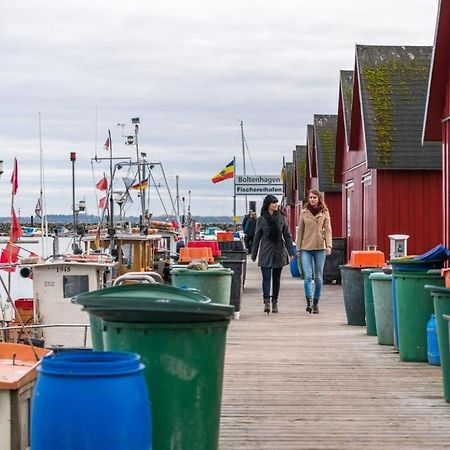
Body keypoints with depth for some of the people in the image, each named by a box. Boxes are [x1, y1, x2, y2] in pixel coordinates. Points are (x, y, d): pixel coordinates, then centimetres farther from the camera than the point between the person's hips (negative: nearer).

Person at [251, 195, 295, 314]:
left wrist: (291, 251, 3)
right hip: (266, 253, -2)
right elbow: (257, 237, 5)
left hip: (279, 252, 2)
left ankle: (275, 302, 16)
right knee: (266, 277, -11)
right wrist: (254, 254, 5)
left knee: (276, 278, 8)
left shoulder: (282, 218, 5)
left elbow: (287, 236, 9)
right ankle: (266, 302, -17)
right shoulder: (261, 219, 1)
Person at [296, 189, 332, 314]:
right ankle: (308, 302, -12)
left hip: (320, 248, 0)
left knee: (319, 277, 5)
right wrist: (298, 248, 8)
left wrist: (329, 245, -13)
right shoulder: (304, 212, 7)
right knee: (308, 276, -11)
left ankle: (316, 303, 15)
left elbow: (327, 230, 1)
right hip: (306, 248, 0)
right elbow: (300, 231, 11)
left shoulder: (324, 212, 5)